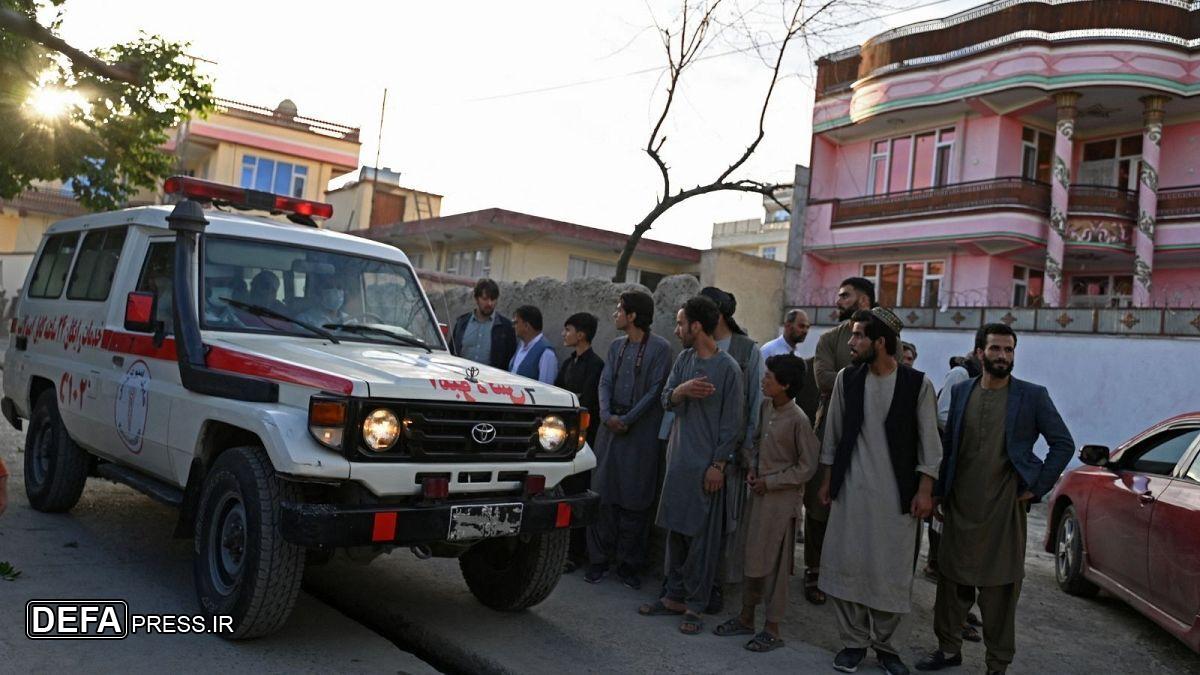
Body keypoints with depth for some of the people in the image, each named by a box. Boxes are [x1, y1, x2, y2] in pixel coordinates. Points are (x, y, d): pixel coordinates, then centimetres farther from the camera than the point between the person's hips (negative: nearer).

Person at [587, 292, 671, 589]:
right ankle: (599, 560, 13)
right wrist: (606, 415, -9)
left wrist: (628, 419, -12)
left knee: (634, 500, 1)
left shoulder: (659, 347, -4)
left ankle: (628, 564, 11)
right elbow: (605, 383, 8)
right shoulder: (616, 346, 14)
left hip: (641, 431, -5)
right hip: (610, 427, 5)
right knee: (604, 495, 4)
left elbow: (655, 390, -9)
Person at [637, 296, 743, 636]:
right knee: (675, 531, 12)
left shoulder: (728, 368, -10)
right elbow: (666, 400, 6)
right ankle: (674, 595, 23)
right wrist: (681, 390, -17)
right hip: (678, 458, 6)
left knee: (701, 537, 0)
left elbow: (731, 422, -10)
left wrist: (718, 464, -12)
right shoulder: (684, 359, 9)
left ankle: (695, 605, 8)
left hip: (705, 464, -6)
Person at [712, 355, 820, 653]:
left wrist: (770, 482, -14)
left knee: (773, 562, 1)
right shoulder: (765, 407, 3)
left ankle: (772, 629, 13)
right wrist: (752, 468, 1)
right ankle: (746, 617, 28)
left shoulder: (798, 420, -18)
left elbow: (807, 467, -14)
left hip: (781, 497, -7)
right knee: (751, 556, 15)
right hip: (758, 492, 7)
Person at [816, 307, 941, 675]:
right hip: (851, 489, 2)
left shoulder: (918, 383, -5)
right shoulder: (847, 379, 2)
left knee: (892, 571, 4)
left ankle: (883, 642, 23)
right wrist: (827, 480, 9)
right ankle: (854, 641, 19)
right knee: (845, 565, 3)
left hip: (896, 493, -2)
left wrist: (924, 490, -6)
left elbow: (929, 442, -2)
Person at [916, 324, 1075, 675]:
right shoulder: (961, 391, 7)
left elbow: (1063, 444, 1)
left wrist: (1037, 488, -5)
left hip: (1004, 508, -3)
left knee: (1000, 590, 3)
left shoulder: (1033, 396, -2)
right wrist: (941, 494, 10)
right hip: (960, 507, 3)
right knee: (951, 581, 11)